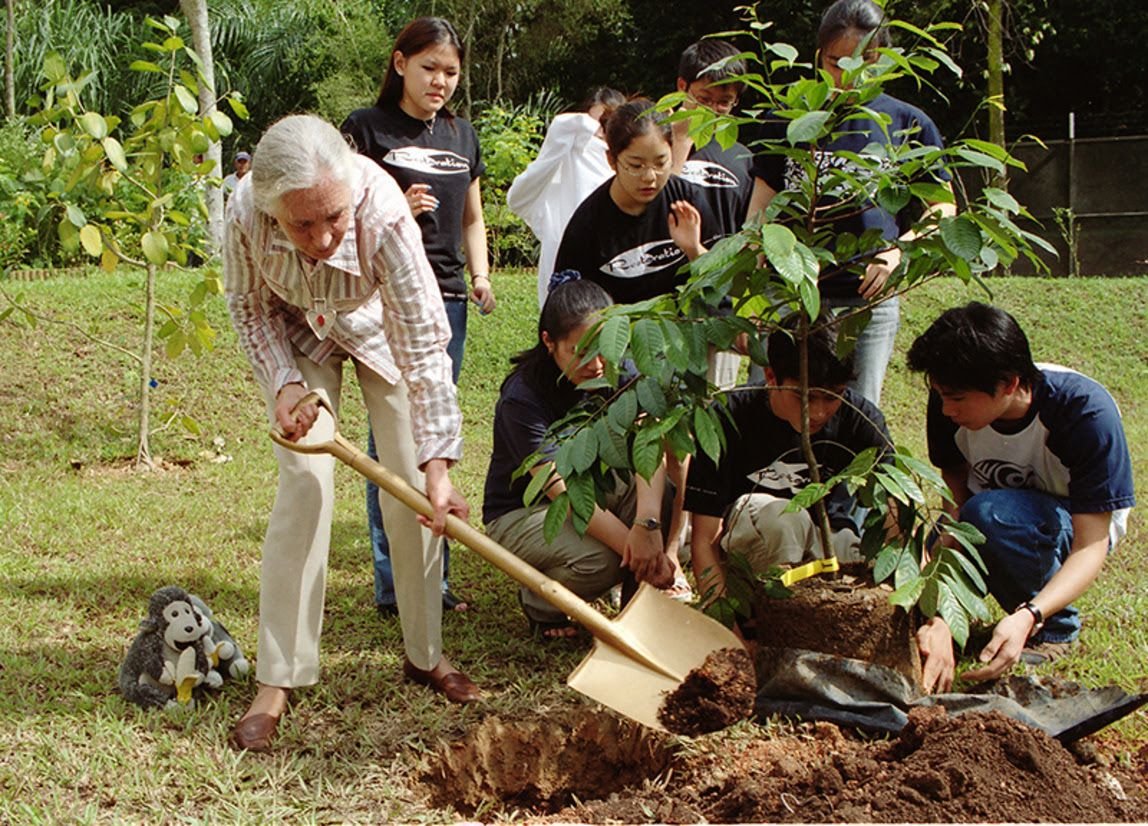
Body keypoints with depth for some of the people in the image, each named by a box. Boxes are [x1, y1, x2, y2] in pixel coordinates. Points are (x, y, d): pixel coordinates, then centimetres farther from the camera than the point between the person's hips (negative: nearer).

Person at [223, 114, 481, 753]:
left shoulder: (384, 213, -42)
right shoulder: (247, 211, -36)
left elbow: (425, 343, -38)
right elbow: (248, 305, -13)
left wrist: (437, 463, -40)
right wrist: (284, 383, -26)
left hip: (377, 324, 0)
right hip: (296, 332, 0)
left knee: (413, 483, -2)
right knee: (306, 479, -12)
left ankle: (426, 653, 16)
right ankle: (278, 679, -7)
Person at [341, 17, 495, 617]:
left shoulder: (461, 135, 16)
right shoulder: (366, 129, -1)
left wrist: (480, 275, 8)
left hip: (446, 299, 6)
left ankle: (434, 578, 16)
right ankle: (393, 585, 0)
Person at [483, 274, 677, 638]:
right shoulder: (522, 399, -26)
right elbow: (564, 492, -32)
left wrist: (647, 524, -43)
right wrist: (630, 544, -40)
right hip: (521, 512, -5)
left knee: (669, 495, -24)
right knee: (599, 560, -35)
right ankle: (538, 601, -2)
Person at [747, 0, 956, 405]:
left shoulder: (908, 124, 6)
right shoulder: (789, 119, 8)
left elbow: (942, 207, 12)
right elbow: (760, 212, 11)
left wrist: (897, 251, -7)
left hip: (871, 301, 0)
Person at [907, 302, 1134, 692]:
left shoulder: (1086, 412, -32)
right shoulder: (950, 403, -20)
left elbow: (1091, 546, -30)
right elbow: (959, 497, -13)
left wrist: (1028, 617, -47)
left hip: (1070, 525, -3)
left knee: (990, 513, -37)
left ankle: (1053, 628, -12)